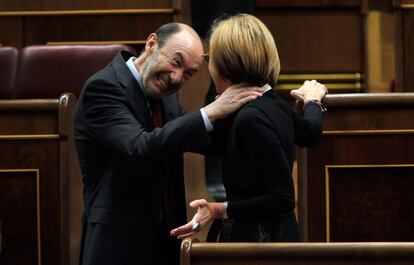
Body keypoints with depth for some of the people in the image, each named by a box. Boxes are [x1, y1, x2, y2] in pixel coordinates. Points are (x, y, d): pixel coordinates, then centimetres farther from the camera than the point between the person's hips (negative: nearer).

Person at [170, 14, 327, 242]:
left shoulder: (252, 119, -22)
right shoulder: (271, 104, 5)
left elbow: (282, 199, -22)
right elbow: (310, 131, 28)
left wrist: (221, 210, -22)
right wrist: (312, 100, 48)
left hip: (262, 243, -9)